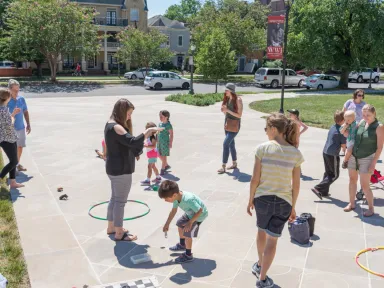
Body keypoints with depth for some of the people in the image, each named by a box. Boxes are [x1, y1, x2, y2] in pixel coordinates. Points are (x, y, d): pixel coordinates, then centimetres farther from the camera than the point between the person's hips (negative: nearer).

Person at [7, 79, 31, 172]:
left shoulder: (21, 99, 1)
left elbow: (25, 112, 11)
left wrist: (28, 124, 10)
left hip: (21, 127, 5)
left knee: (20, 146, 15)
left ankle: (18, 164, 32)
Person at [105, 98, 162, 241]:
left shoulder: (111, 125, 11)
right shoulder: (116, 127, -23)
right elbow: (133, 142, -34)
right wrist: (149, 130, -26)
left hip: (115, 168, 11)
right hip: (121, 170, -11)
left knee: (115, 198, 21)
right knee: (120, 201, 0)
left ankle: (111, 227, 35)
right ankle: (119, 234, 12)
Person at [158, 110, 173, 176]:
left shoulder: (168, 125, -15)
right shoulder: (160, 124, 5)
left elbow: (171, 135, -13)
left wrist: (170, 143, -14)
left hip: (165, 142, -7)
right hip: (159, 142, 8)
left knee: (164, 156, 2)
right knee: (159, 155, 15)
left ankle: (162, 169, 14)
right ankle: (167, 165, 35)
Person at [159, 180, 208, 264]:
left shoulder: (188, 200, -43)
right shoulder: (177, 197, -17)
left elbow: (199, 210, -33)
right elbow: (174, 210, -1)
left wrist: (190, 222, -26)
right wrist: (167, 224, 6)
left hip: (199, 215, -9)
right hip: (190, 213, 9)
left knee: (187, 233, -12)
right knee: (180, 224, 21)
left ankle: (188, 255, 8)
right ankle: (182, 245, 44)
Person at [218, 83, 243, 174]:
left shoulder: (238, 100, -15)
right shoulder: (227, 99, 5)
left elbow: (239, 115, -16)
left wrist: (228, 110, -23)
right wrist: (223, 110, -9)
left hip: (234, 125, -7)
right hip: (227, 123, 7)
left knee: (226, 144, -13)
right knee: (231, 144, 15)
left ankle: (223, 166, -8)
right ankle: (234, 163, 29)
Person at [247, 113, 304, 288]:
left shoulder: (263, 148, -13)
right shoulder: (295, 153, -6)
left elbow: (255, 179, -10)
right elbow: (296, 185, -2)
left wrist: (250, 200, 4)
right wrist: (293, 207, 10)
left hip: (262, 198, 0)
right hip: (283, 202, 0)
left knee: (261, 231, 26)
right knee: (272, 240, 12)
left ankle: (260, 265, 46)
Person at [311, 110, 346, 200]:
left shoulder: (332, 127, 9)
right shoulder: (342, 130, -13)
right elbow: (343, 145, -10)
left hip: (325, 152, 8)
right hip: (333, 155, -8)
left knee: (328, 172, 19)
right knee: (335, 175, 4)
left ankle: (324, 192, 22)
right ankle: (318, 188, -7)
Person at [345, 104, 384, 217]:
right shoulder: (362, 122, 1)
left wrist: (373, 163, -16)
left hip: (367, 159, -5)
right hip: (353, 156, 5)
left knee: (365, 185, -2)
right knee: (352, 179, 13)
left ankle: (371, 208, 16)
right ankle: (351, 203, 28)